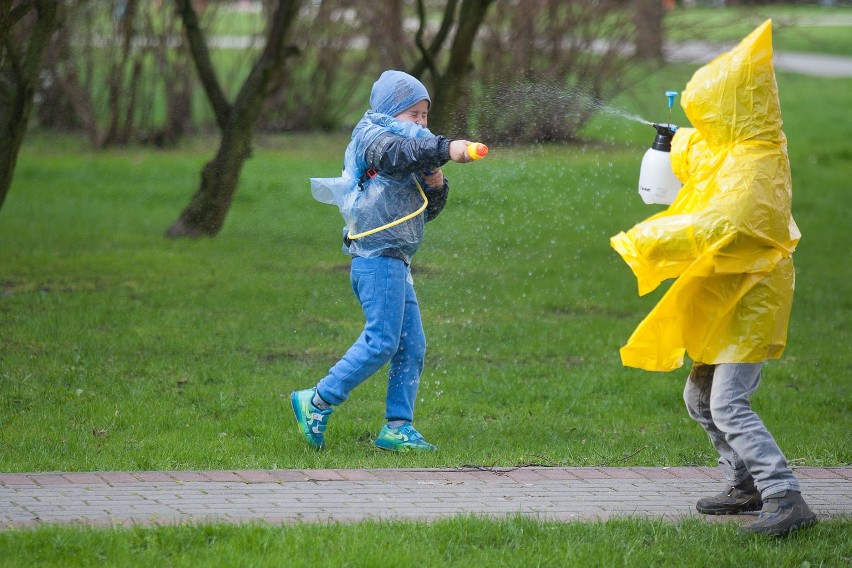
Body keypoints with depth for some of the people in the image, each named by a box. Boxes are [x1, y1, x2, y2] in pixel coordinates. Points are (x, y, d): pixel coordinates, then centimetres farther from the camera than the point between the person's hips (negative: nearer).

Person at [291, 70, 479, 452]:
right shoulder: (372, 137, -4)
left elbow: (427, 212, 22)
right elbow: (399, 153, -28)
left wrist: (436, 187, 1)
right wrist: (445, 149, -41)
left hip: (397, 264, 10)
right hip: (378, 258, -10)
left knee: (412, 346, 5)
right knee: (381, 342, -13)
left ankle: (397, 427, 6)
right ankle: (317, 403, -5)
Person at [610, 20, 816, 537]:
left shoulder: (753, 166, -22)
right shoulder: (729, 151, 10)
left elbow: (720, 228, -34)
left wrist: (644, 242, -28)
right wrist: (678, 146, 22)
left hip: (749, 304, -11)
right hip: (724, 303, 11)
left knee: (729, 406, -19)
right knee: (701, 398, 19)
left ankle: (787, 501, -24)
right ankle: (746, 486, 29)